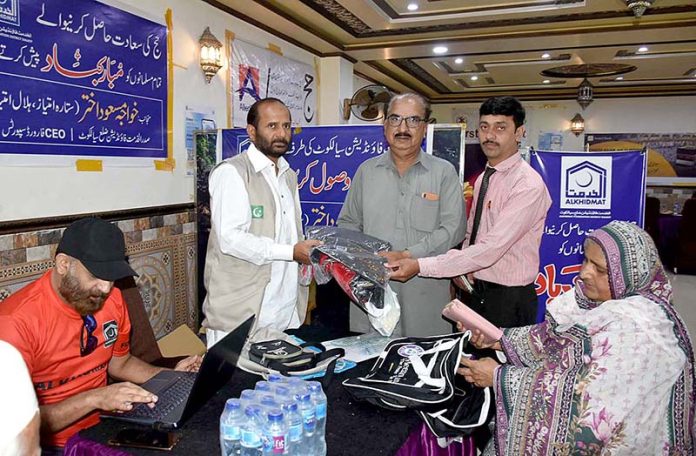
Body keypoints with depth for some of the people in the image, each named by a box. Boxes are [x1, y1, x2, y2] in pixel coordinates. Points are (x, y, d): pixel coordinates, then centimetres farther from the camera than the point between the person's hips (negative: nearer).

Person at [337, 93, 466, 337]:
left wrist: (408, 256, -15)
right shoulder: (366, 171, 12)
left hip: (425, 291, -2)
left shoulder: (444, 172, 3)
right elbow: (348, 223, 14)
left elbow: (453, 228, -6)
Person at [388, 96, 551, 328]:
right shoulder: (482, 179, 8)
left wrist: (421, 265, -29)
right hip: (475, 292, 7)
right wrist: (460, 269, -4)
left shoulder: (528, 185, -19)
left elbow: (491, 248, -27)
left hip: (509, 300, -7)